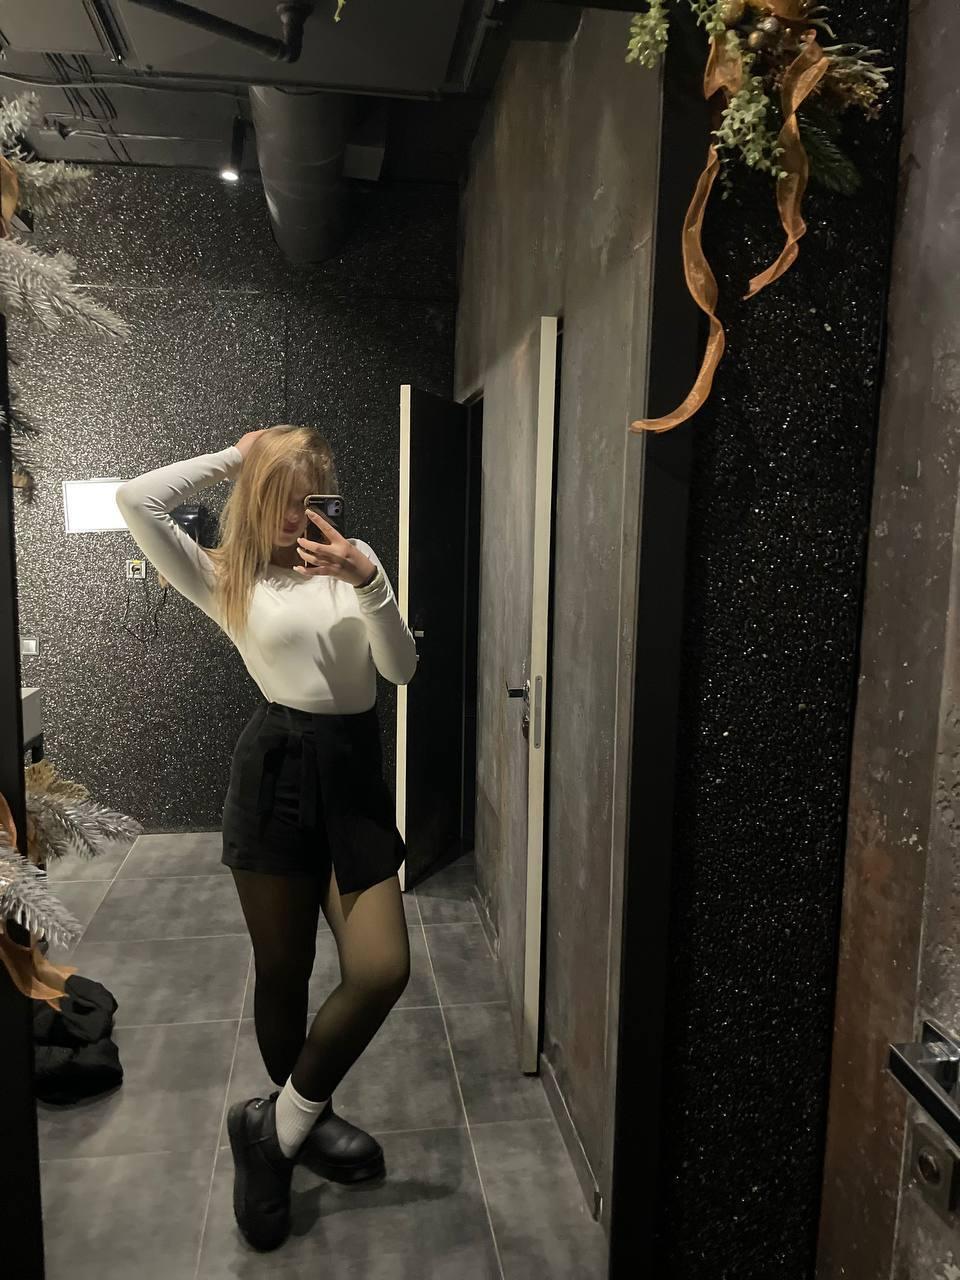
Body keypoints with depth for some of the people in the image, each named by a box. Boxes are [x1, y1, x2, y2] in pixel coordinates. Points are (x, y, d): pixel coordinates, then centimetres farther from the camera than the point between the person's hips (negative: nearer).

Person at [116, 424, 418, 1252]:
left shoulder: (355, 559, 8)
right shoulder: (228, 579, 3)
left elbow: (402, 670, -1)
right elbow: (136, 501, -11)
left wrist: (369, 583, -16)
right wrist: (232, 459, -1)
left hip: (354, 771, 3)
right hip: (278, 771, -2)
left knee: (383, 970, -3)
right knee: (283, 971, 11)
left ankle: (280, 1124, 20)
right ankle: (300, 1121, 39)